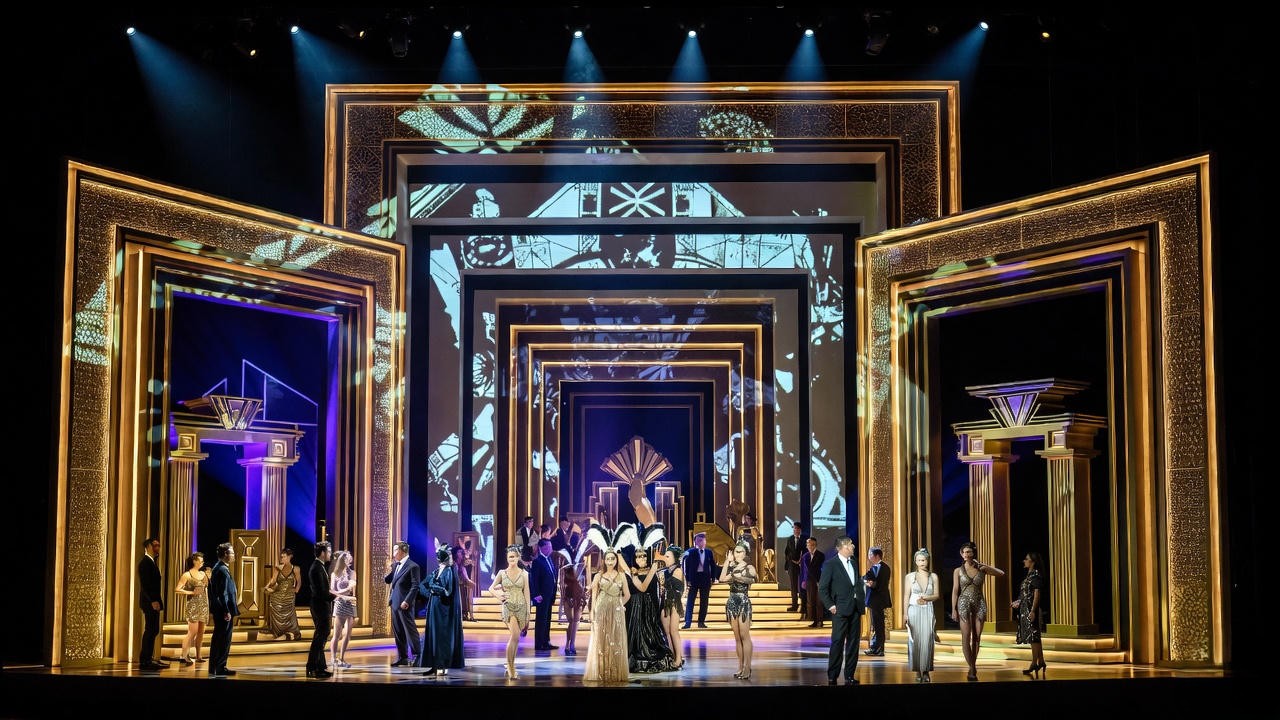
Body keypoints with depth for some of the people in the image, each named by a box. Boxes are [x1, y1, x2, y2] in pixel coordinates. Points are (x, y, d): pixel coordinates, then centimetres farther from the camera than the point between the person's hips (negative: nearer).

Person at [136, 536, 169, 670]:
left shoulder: (151, 562, 17)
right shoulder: (145, 562, -13)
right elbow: (145, 584, -20)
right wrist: (153, 601, -23)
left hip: (153, 602, 10)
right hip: (150, 602, -10)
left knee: (152, 631, 13)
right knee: (151, 631, -9)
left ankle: (148, 659, 19)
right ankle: (145, 661, -7)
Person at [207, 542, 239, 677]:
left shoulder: (217, 567, 14)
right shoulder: (223, 570, -17)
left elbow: (211, 590, 20)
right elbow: (223, 593, -21)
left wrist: (212, 609, 23)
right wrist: (227, 611, -22)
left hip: (217, 610, 10)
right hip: (224, 610, -10)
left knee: (218, 639, 14)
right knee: (224, 640, -5)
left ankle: (215, 668, 19)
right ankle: (218, 668, -2)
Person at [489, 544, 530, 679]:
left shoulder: (524, 574, 3)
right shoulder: (502, 573, 3)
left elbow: (527, 594, 4)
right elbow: (491, 588, 13)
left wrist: (528, 614, 1)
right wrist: (499, 595, -7)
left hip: (521, 607, 2)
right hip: (508, 606, -2)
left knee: (514, 638, 9)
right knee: (515, 636, -18)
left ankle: (510, 666, 24)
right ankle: (511, 668, -15)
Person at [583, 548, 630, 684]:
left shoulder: (621, 575, 8)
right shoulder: (598, 576, 6)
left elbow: (627, 595, 15)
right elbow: (593, 597, 3)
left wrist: (618, 605, 11)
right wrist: (592, 614, -3)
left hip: (617, 613, 1)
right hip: (601, 612, -1)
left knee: (616, 642, 0)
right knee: (600, 642, -1)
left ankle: (616, 673, 4)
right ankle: (600, 673, 1)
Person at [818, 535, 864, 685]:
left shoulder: (853, 562, 13)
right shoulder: (831, 564, -7)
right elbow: (822, 588, -6)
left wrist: (862, 602, 8)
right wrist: (830, 606, -11)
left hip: (855, 608, 6)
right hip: (840, 610, -6)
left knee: (853, 643, 7)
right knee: (838, 642, -6)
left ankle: (849, 676, 14)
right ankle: (832, 677, 0)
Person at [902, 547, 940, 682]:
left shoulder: (933, 577, 7)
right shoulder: (910, 576, 4)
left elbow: (937, 595, 7)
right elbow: (906, 597, 2)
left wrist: (925, 598, -11)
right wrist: (905, 615, -4)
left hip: (928, 611, 0)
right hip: (914, 610, 0)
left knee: (927, 641, -7)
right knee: (915, 641, -2)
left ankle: (926, 670, -2)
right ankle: (918, 671, 4)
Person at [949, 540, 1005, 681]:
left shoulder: (982, 569, 5)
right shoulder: (958, 571, 3)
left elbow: (1001, 573, -1)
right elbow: (955, 591, 2)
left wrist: (983, 565, -7)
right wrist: (953, 610, -5)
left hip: (979, 604, 2)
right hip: (964, 604, -2)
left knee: (977, 638, 3)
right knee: (966, 637, -10)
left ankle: (972, 667, 12)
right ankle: (972, 669, -9)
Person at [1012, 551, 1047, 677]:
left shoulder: (1036, 575, -12)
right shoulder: (1029, 575, 15)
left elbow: (1037, 594, -17)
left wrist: (1033, 611, -22)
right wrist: (1017, 602, 23)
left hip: (1032, 610, -10)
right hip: (1025, 610, 10)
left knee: (1033, 637, -6)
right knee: (1034, 637, 13)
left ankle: (1034, 664, -4)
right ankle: (1040, 662, 18)